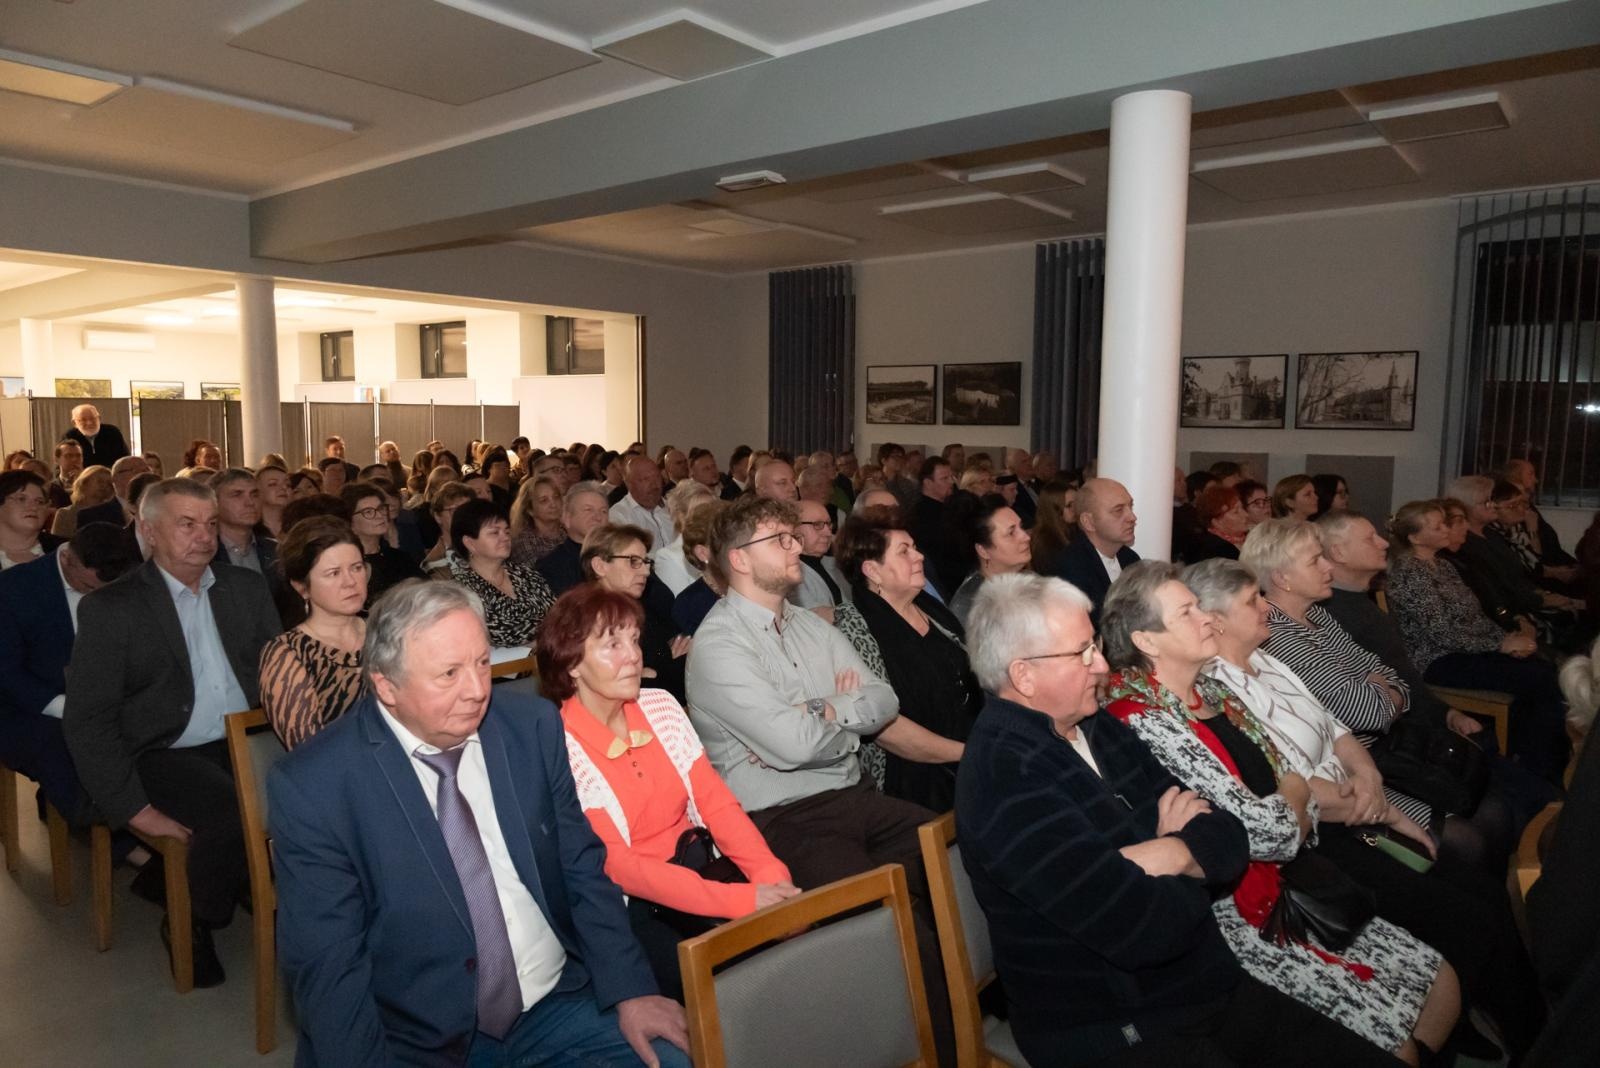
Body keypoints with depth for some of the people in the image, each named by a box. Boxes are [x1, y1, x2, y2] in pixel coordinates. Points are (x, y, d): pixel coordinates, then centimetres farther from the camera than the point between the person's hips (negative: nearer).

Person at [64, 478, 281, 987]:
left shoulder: (247, 587, 11)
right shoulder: (109, 609, -1)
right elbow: (88, 722, -5)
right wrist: (135, 808, -13)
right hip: (165, 755, -4)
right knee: (235, 810, -32)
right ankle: (188, 924, -3)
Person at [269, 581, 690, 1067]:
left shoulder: (532, 725, -5)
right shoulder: (313, 786, -13)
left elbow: (583, 867, 3)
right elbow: (327, 966, -11)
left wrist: (629, 991, -5)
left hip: (558, 1005, 3)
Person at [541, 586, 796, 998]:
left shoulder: (661, 706, 4)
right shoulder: (560, 749, -14)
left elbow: (717, 803, 2)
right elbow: (617, 867, -19)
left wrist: (772, 876, -15)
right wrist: (740, 901, -27)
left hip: (703, 865, 6)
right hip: (633, 904, -5)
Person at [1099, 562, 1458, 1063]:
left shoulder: (1214, 691, 5)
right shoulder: (1146, 722, -23)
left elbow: (1295, 787, 10)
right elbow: (1268, 834, -21)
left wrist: (1287, 822, -10)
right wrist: (1293, 799, -1)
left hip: (1292, 887, 8)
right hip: (1241, 917, -8)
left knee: (1441, 985, 4)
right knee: (1395, 1042, -10)